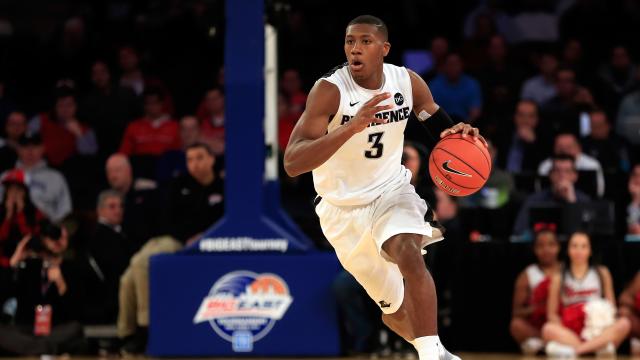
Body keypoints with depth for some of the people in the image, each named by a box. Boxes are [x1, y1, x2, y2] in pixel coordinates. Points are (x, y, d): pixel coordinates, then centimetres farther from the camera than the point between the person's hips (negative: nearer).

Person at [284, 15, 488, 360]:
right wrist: (351, 127, -46)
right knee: (395, 309, 8)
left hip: (392, 191, 1)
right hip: (344, 207, -1)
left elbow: (443, 128, 6)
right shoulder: (330, 90, -24)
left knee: (408, 255, -31)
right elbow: (292, 163, -34)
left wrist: (458, 135, -20)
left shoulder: (407, 82, -11)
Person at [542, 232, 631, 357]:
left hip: (598, 332, 1)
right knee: (548, 329, -32)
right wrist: (563, 333, -11)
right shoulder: (559, 278, 13)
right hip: (570, 334, -1)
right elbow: (552, 313, 9)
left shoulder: (602, 274, 16)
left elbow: (611, 307, 15)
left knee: (624, 323, -29)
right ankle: (600, 347, -44)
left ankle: (573, 349, -41)